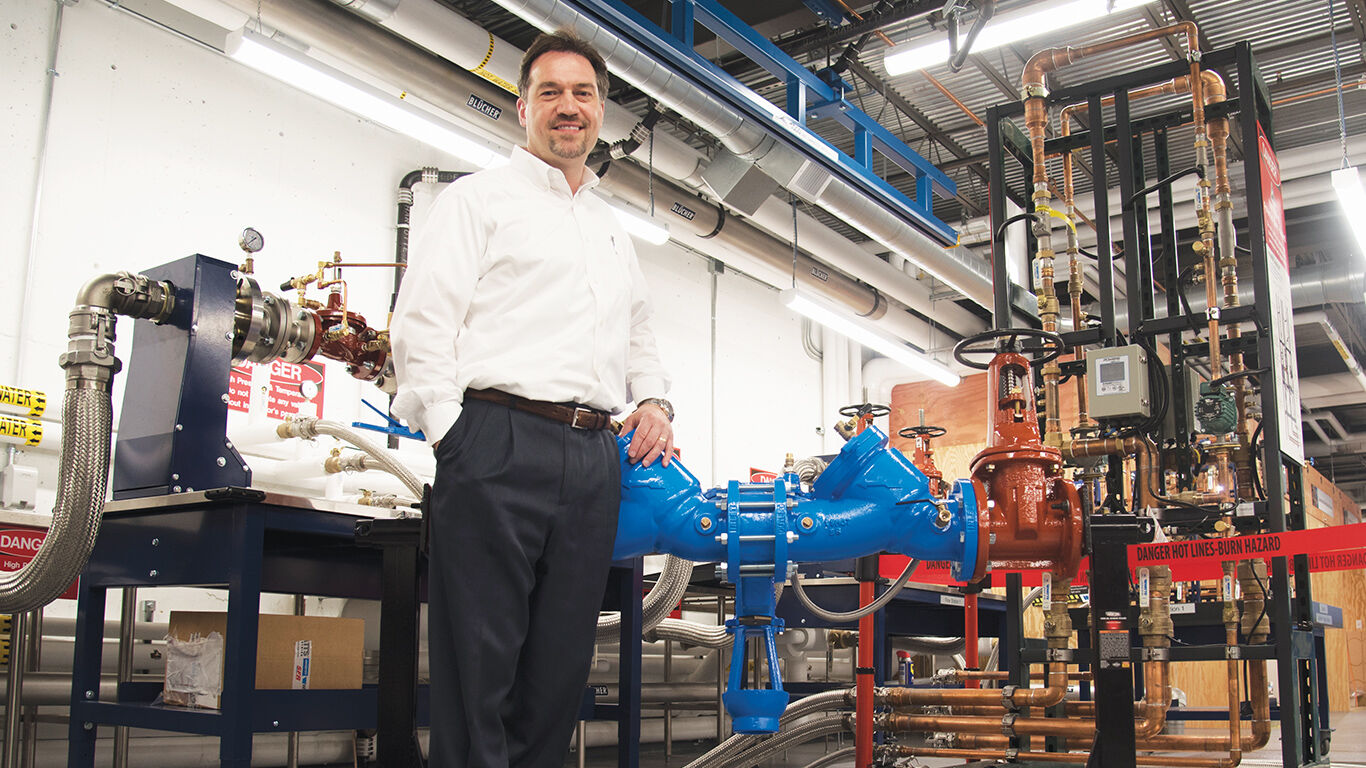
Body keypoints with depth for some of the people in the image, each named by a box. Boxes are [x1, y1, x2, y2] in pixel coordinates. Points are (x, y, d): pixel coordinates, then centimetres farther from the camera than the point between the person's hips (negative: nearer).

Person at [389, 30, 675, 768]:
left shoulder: (614, 231, 27)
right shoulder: (480, 197, 8)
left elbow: (638, 337, 32)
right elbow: (423, 322, -2)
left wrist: (654, 400, 10)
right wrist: (454, 438, -11)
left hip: (594, 459, 6)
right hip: (500, 446, -6)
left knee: (560, 669, 6)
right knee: (479, 667, -7)